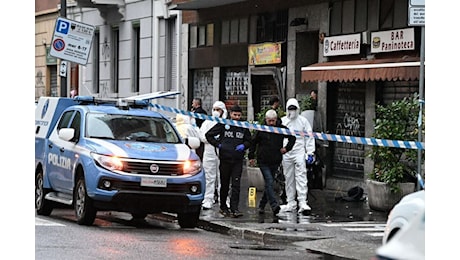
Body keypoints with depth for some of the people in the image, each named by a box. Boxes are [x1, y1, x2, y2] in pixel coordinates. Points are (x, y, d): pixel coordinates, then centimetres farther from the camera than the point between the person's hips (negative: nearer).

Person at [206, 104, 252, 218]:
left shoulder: (243, 127, 9)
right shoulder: (223, 124, 1)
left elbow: (248, 141, 19)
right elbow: (209, 135, 5)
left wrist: (243, 146, -2)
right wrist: (218, 144, -5)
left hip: (238, 160, 1)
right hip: (225, 159, -1)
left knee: (236, 185, -9)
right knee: (224, 184, 9)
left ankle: (234, 208, -13)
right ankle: (223, 207, 22)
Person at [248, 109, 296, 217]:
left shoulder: (281, 129, 2)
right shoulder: (261, 129, -2)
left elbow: (292, 138, 17)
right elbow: (253, 142, 8)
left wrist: (287, 148, 3)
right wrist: (251, 156, 5)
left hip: (275, 161, 3)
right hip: (263, 161, -3)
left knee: (268, 183, 11)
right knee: (269, 182, -15)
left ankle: (262, 205, 23)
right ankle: (274, 205, -23)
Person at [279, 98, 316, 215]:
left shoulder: (303, 121, 6)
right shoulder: (282, 121, 9)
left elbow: (309, 138, 6)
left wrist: (310, 153, 0)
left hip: (299, 152, -2)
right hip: (286, 153, 2)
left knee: (301, 177, -11)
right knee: (288, 179, 7)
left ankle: (303, 203, -15)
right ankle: (291, 203, 14)